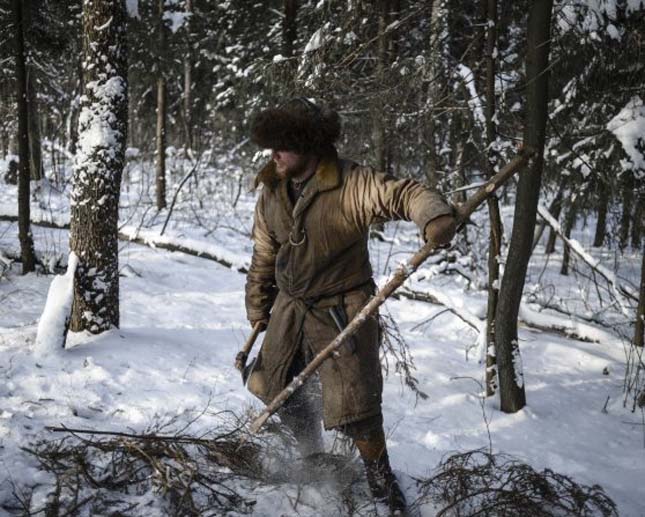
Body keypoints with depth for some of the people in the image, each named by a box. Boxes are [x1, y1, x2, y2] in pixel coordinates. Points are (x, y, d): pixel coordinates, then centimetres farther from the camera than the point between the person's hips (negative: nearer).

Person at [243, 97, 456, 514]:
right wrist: (257, 307, 16)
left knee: (354, 404, -5)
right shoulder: (271, 192, -2)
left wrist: (435, 216, -54)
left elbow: (405, 194, -32)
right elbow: (264, 255, 9)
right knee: (273, 386, 19)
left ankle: (380, 477, 23)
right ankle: (312, 455, 48)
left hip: (341, 310, -6)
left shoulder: (351, 184, -22)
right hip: (290, 307, 7)